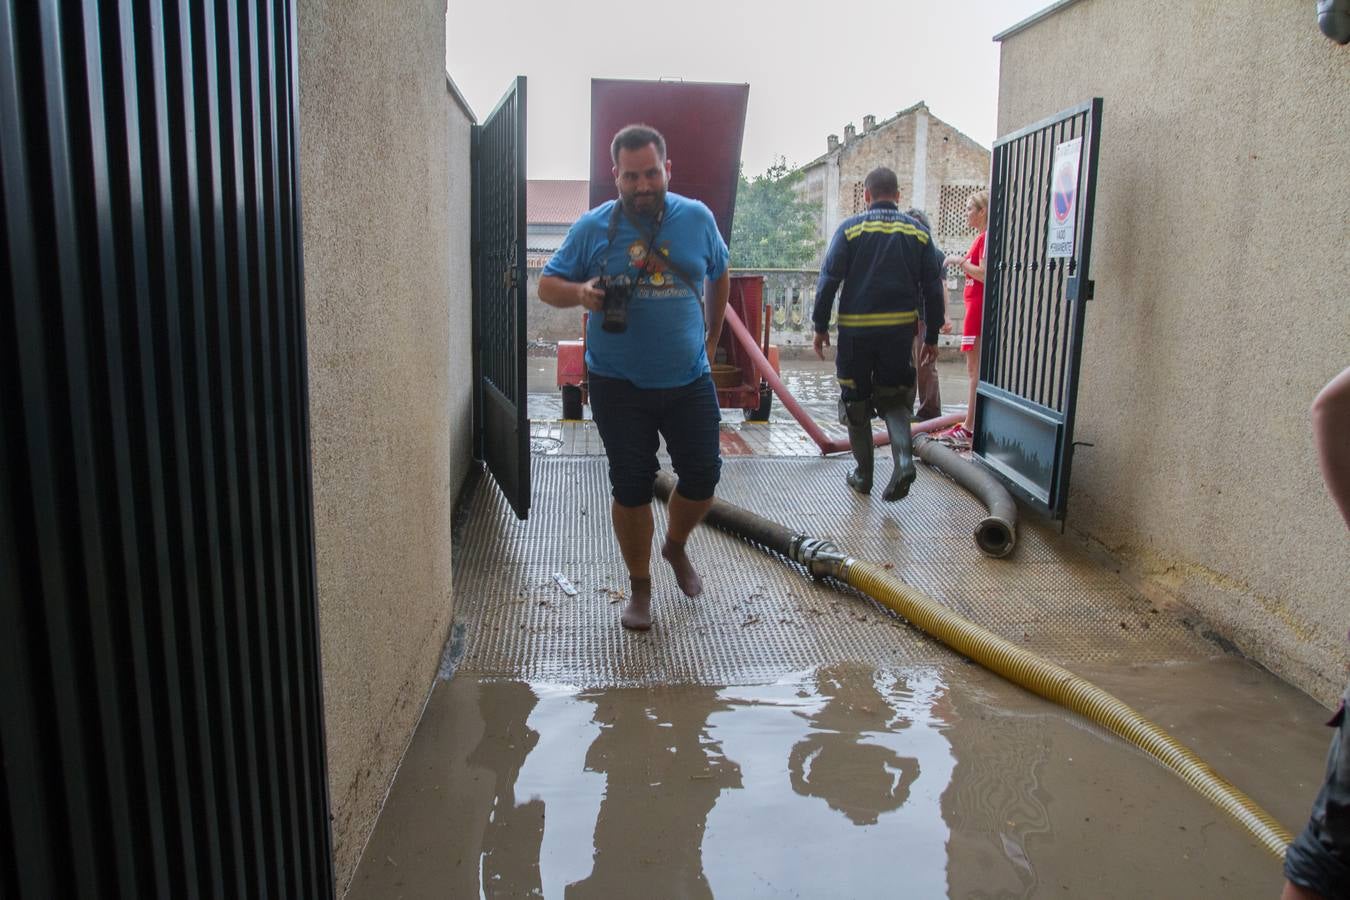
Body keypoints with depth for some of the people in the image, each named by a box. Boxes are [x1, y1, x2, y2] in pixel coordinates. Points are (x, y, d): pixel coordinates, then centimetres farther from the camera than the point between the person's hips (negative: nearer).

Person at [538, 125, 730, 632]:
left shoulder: (697, 218, 1)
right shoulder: (593, 227, -5)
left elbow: (720, 277, 17)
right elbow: (547, 285, -2)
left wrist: (711, 338, 16)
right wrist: (580, 293, -24)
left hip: (689, 381, 2)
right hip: (619, 386, -2)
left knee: (702, 476, 7)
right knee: (631, 487, 5)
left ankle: (676, 546, 39)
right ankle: (639, 586, 24)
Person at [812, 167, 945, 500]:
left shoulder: (850, 228, -1)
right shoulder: (917, 231, 7)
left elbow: (829, 279, -6)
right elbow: (933, 288, 6)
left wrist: (820, 326, 2)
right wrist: (931, 337, 12)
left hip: (856, 329, -2)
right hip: (900, 328, 2)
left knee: (856, 402, 11)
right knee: (894, 398, 14)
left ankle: (863, 475, 17)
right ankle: (904, 457, -11)